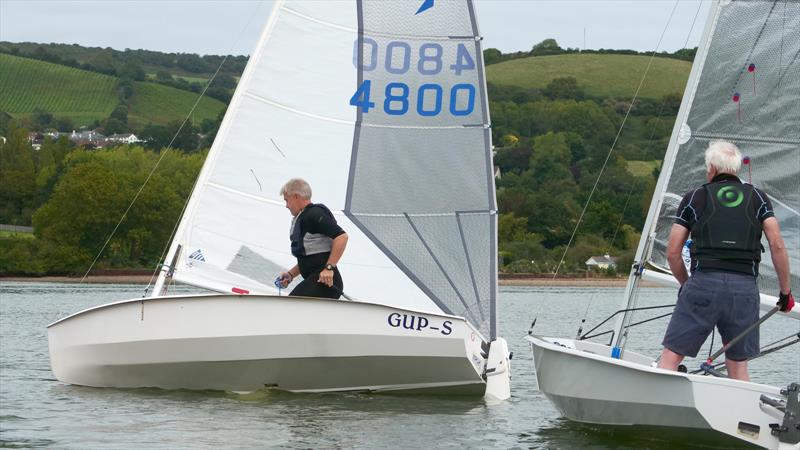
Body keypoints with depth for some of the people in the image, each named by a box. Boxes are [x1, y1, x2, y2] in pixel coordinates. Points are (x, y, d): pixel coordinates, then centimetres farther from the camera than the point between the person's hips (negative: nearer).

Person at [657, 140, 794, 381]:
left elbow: (672, 253, 8)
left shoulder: (695, 198, 10)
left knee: (670, 356, 1)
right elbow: (777, 246, 3)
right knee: (738, 366, 11)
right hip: (745, 288, 2)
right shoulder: (758, 198, 14)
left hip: (704, 282, -2)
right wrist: (786, 291, 10)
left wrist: (685, 284, 25)